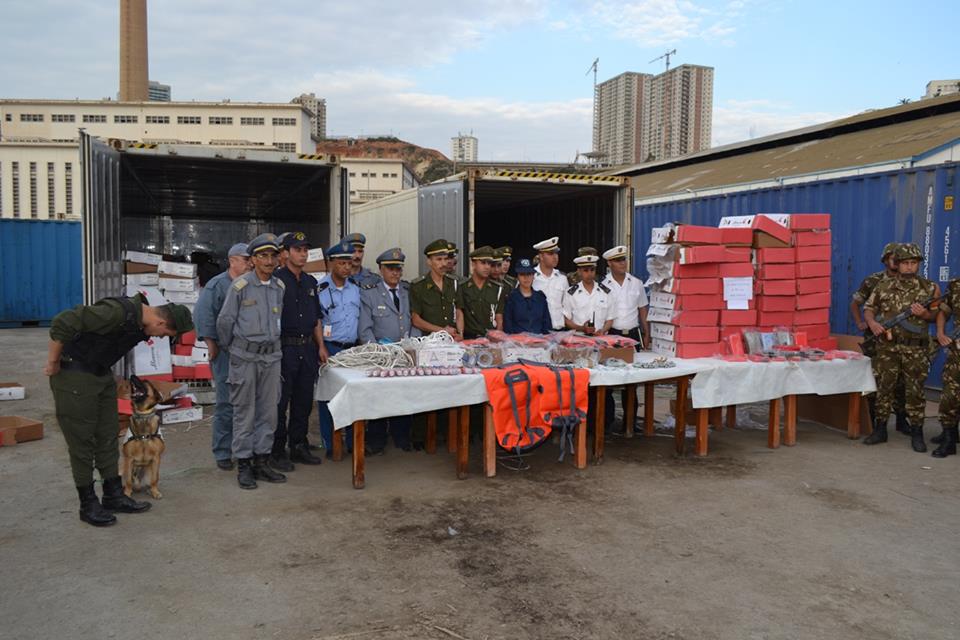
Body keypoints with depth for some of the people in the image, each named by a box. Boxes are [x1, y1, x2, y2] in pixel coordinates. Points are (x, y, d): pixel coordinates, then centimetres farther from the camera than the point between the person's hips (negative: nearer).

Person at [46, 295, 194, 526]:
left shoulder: (141, 324, 0)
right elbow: (62, 323, -29)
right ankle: (88, 504, 11)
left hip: (102, 375, 9)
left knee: (108, 437, 11)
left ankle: (114, 496, 20)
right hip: (74, 376, -8)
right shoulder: (118, 312, -29)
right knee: (82, 441, 0)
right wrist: (52, 363, -20)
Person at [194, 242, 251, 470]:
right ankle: (222, 453, 8)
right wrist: (212, 346, -10)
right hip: (227, 352, -5)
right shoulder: (217, 285, -3)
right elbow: (203, 315, -9)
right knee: (226, 404, -2)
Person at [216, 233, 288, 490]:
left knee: (269, 411, 8)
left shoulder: (279, 286, 8)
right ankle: (243, 465, 10)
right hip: (245, 356, -5)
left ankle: (262, 461, 18)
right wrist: (229, 347, 10)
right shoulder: (240, 285, -8)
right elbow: (224, 321, 0)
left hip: (271, 355, 5)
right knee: (244, 412, 2)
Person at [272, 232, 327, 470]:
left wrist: (321, 345, 13)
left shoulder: (311, 282, 15)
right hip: (284, 349, -6)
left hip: (307, 348, 7)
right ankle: (277, 451, 9)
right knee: (280, 402, 0)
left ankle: (298, 446, 23)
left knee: (304, 401, 12)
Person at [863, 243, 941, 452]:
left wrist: (924, 313, -13)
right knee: (883, 388, 6)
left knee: (915, 391, 3)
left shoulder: (928, 288, 2)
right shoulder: (884, 286, 5)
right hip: (887, 347, 1)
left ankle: (916, 434, 14)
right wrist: (872, 323, -10)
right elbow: (868, 308, 9)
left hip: (915, 350, -1)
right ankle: (880, 430, 15)